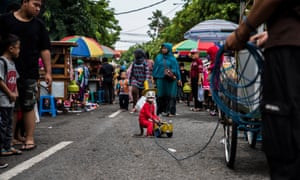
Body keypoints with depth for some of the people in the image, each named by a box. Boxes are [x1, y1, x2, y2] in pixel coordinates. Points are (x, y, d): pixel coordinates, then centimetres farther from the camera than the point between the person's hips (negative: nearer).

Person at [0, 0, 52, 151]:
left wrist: (48, 72, 3)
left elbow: (45, 50, 10)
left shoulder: (38, 25, 11)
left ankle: (29, 138, 8)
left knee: (28, 107, 0)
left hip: (29, 74, 1)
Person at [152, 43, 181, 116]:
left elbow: (176, 68, 4)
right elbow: (155, 67, 12)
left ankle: (171, 111, 0)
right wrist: (154, 77, 8)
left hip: (170, 79, -1)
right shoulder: (158, 57, 8)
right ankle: (159, 110, 11)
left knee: (170, 95, -3)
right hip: (160, 79, 1)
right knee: (161, 95, 3)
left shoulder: (172, 58, 4)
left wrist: (178, 78, -1)